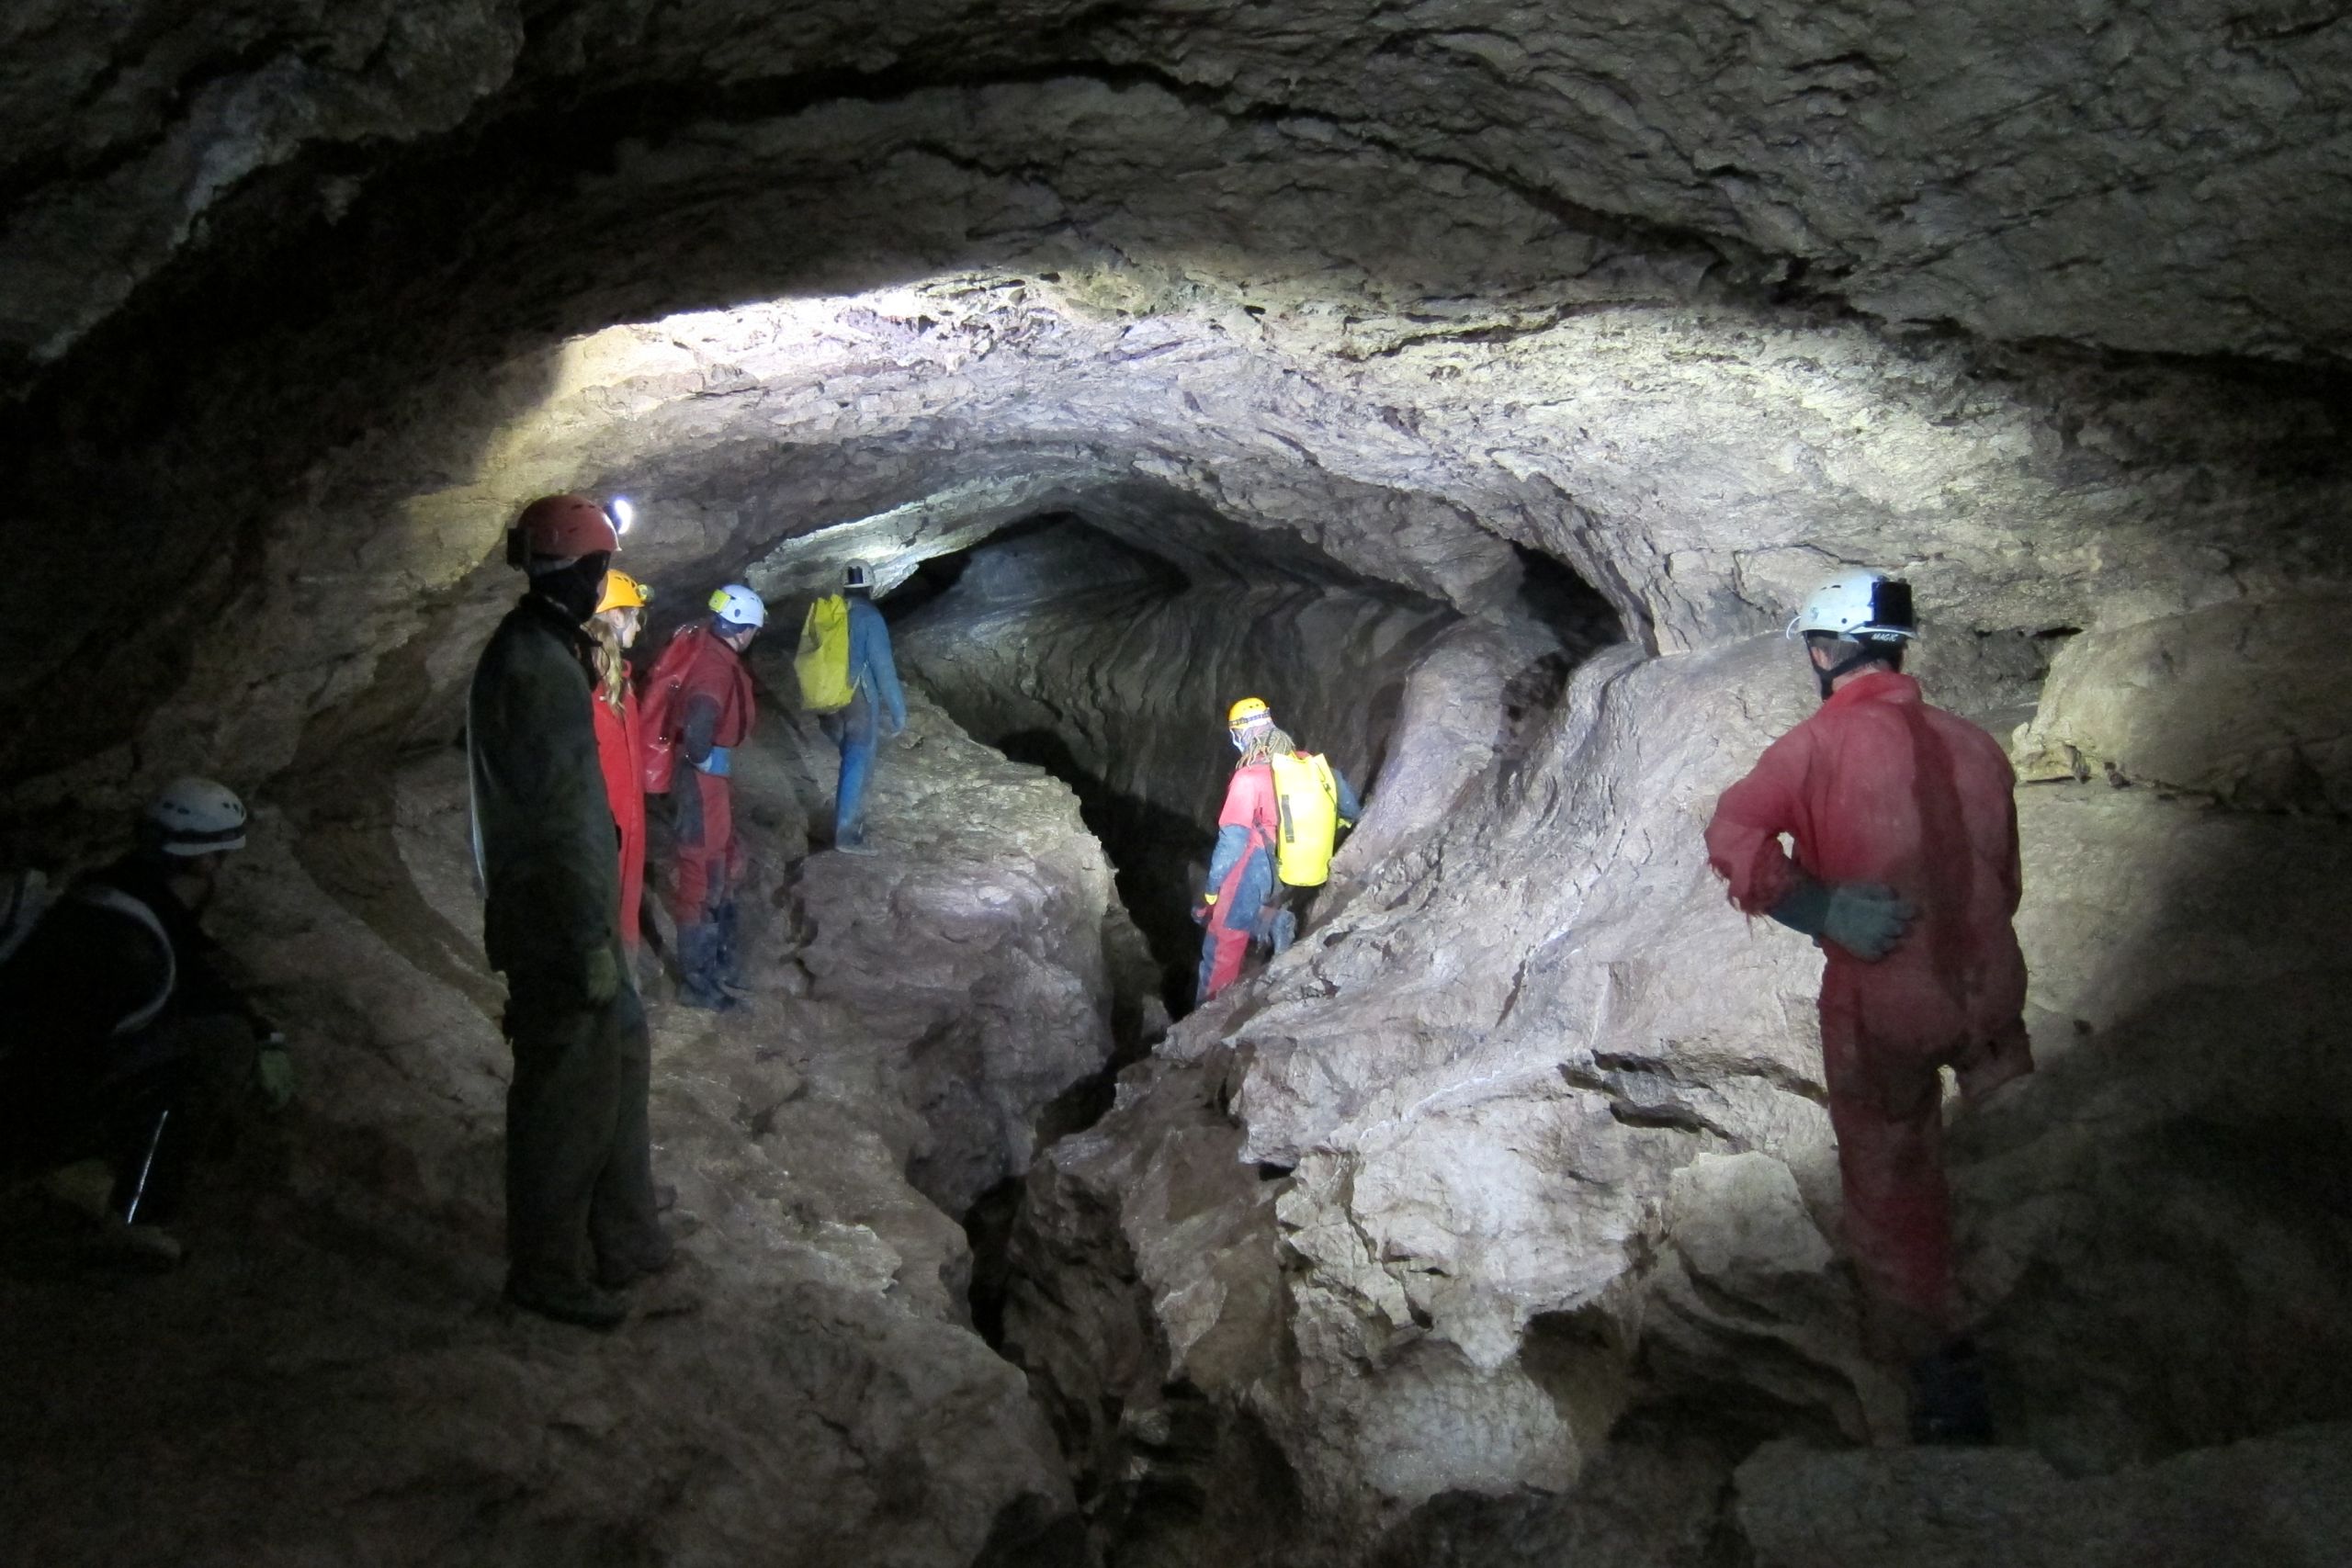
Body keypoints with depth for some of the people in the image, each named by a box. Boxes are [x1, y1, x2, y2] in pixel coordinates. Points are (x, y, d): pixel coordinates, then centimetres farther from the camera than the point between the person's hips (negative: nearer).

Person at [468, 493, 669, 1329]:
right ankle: (548, 1272, 16)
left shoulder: (542, 649, 11)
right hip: (556, 918, -10)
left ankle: (621, 1238, 31)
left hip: (573, 906, 10)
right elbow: (554, 817, -24)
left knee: (621, 1051, 19)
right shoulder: (535, 667, -21)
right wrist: (591, 939, -21)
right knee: (568, 1088, 1)